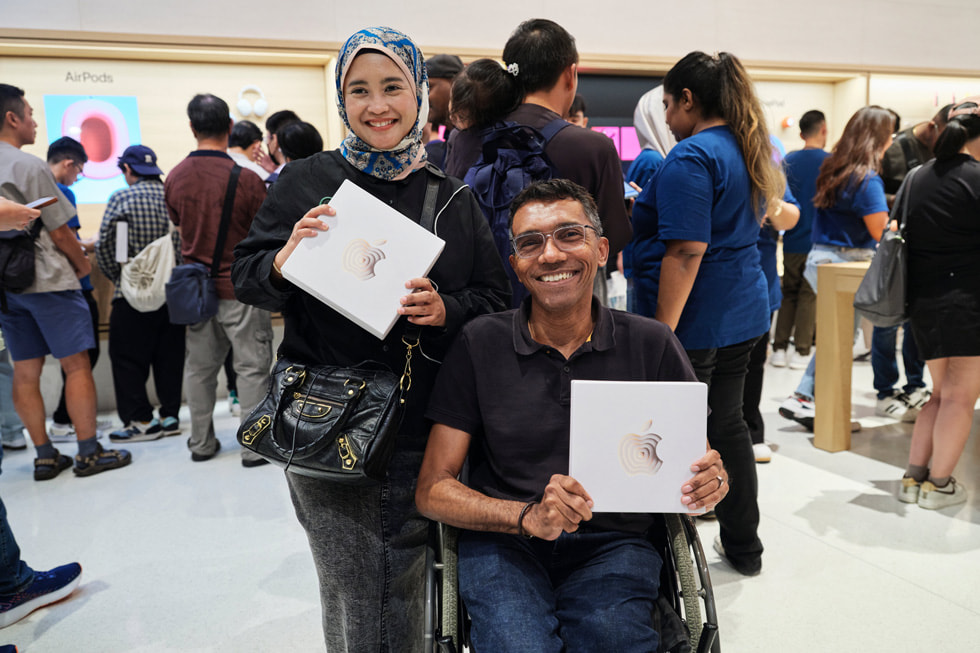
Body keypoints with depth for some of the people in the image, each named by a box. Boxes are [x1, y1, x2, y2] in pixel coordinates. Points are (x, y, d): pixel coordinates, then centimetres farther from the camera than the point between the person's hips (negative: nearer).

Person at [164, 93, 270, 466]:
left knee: (199, 367, 14)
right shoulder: (246, 179, -15)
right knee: (252, 367, 4)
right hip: (240, 288, -5)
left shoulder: (174, 178, 0)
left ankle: (201, 443, 24)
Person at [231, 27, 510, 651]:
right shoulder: (307, 181, 3)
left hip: (421, 434, 2)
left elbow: (496, 298, 7)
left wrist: (445, 310, -13)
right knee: (351, 602, 5)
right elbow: (244, 277, 6)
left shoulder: (453, 198, 7)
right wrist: (283, 262, -16)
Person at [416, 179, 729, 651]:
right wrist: (527, 517, -17)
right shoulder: (480, 344, 1)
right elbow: (432, 490, 0)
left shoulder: (652, 345, 4)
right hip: (503, 545, -1)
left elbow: (697, 462, 11)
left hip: (613, 545, 2)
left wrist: (710, 482, -14)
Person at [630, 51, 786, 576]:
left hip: (695, 320, -9)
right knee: (727, 424, 17)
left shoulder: (691, 157, -15)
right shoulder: (750, 150, 14)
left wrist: (664, 329, -21)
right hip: (743, 314, 9)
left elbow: (687, 250, -22)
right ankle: (743, 547, 30)